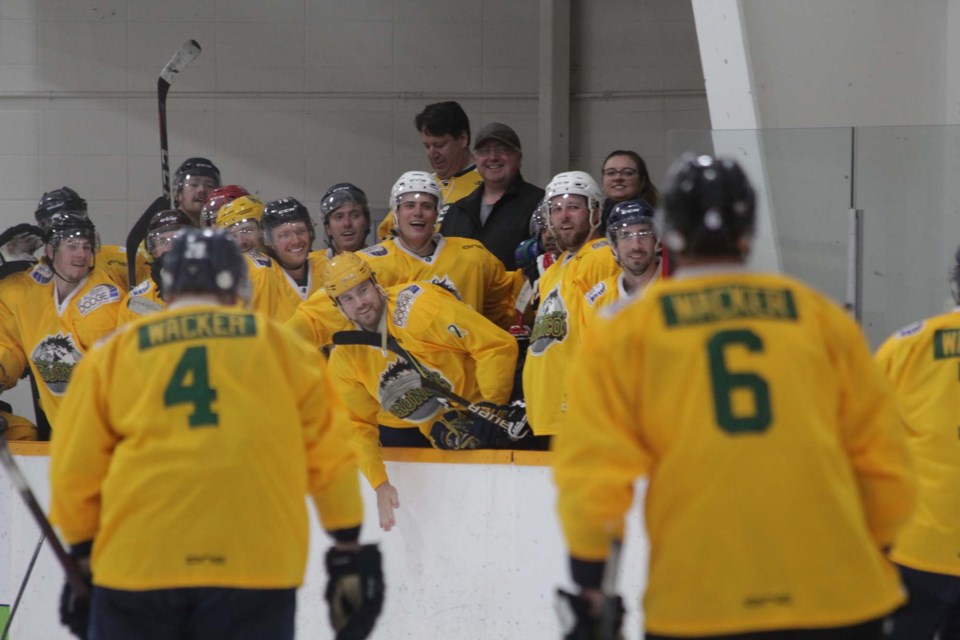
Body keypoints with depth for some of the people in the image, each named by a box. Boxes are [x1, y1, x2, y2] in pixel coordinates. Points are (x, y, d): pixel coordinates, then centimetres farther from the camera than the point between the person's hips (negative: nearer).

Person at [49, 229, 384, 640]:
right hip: (255, 566, 0)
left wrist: (83, 558, 21)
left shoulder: (112, 355, 10)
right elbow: (329, 457, 9)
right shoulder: (280, 347, 11)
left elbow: (75, 471, 8)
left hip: (138, 564, 0)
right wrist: (349, 557, 16)